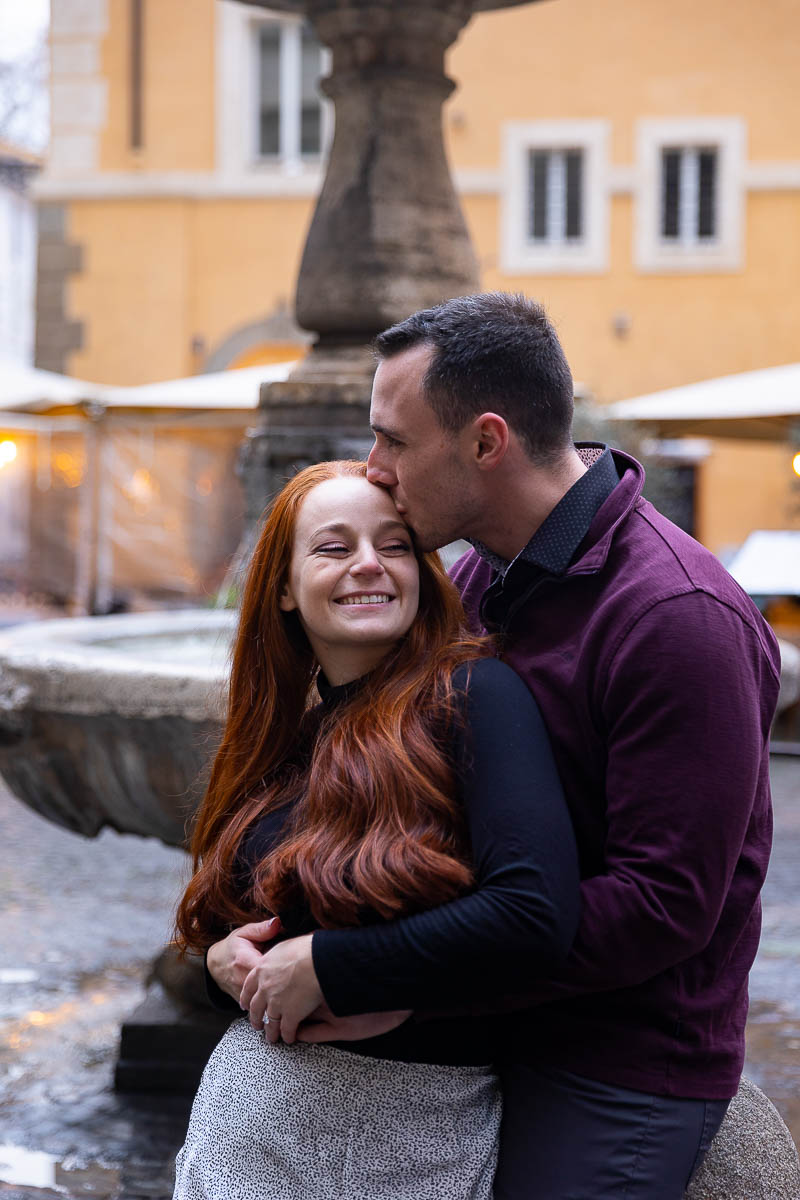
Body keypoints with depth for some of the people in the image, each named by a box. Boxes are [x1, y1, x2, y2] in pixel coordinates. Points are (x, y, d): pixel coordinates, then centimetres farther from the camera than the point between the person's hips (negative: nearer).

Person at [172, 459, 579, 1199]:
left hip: (420, 1137, -5)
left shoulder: (471, 694, -14)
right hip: (256, 1112, 5)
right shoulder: (289, 737, 7)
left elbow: (536, 915, -26)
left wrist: (326, 964, -18)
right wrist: (224, 963, -6)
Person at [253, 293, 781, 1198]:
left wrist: (364, 978, -27)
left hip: (621, 1079, -7)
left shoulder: (678, 617, -22)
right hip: (485, 1038, 7)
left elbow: (663, 903, -26)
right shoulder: (480, 577, 5)